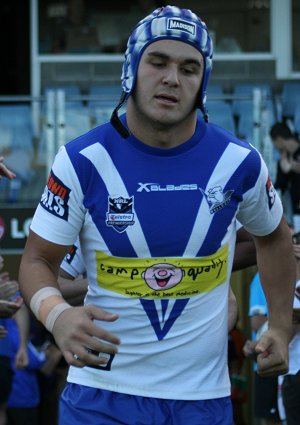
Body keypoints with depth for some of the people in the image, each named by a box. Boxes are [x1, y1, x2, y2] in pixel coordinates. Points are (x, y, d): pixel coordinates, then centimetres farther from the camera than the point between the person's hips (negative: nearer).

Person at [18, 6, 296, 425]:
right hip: (103, 390, -1)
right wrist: (57, 315, -23)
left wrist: (281, 328, 11)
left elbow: (273, 236, 17)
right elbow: (38, 259, -3)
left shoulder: (238, 162, -3)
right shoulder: (83, 161, -8)